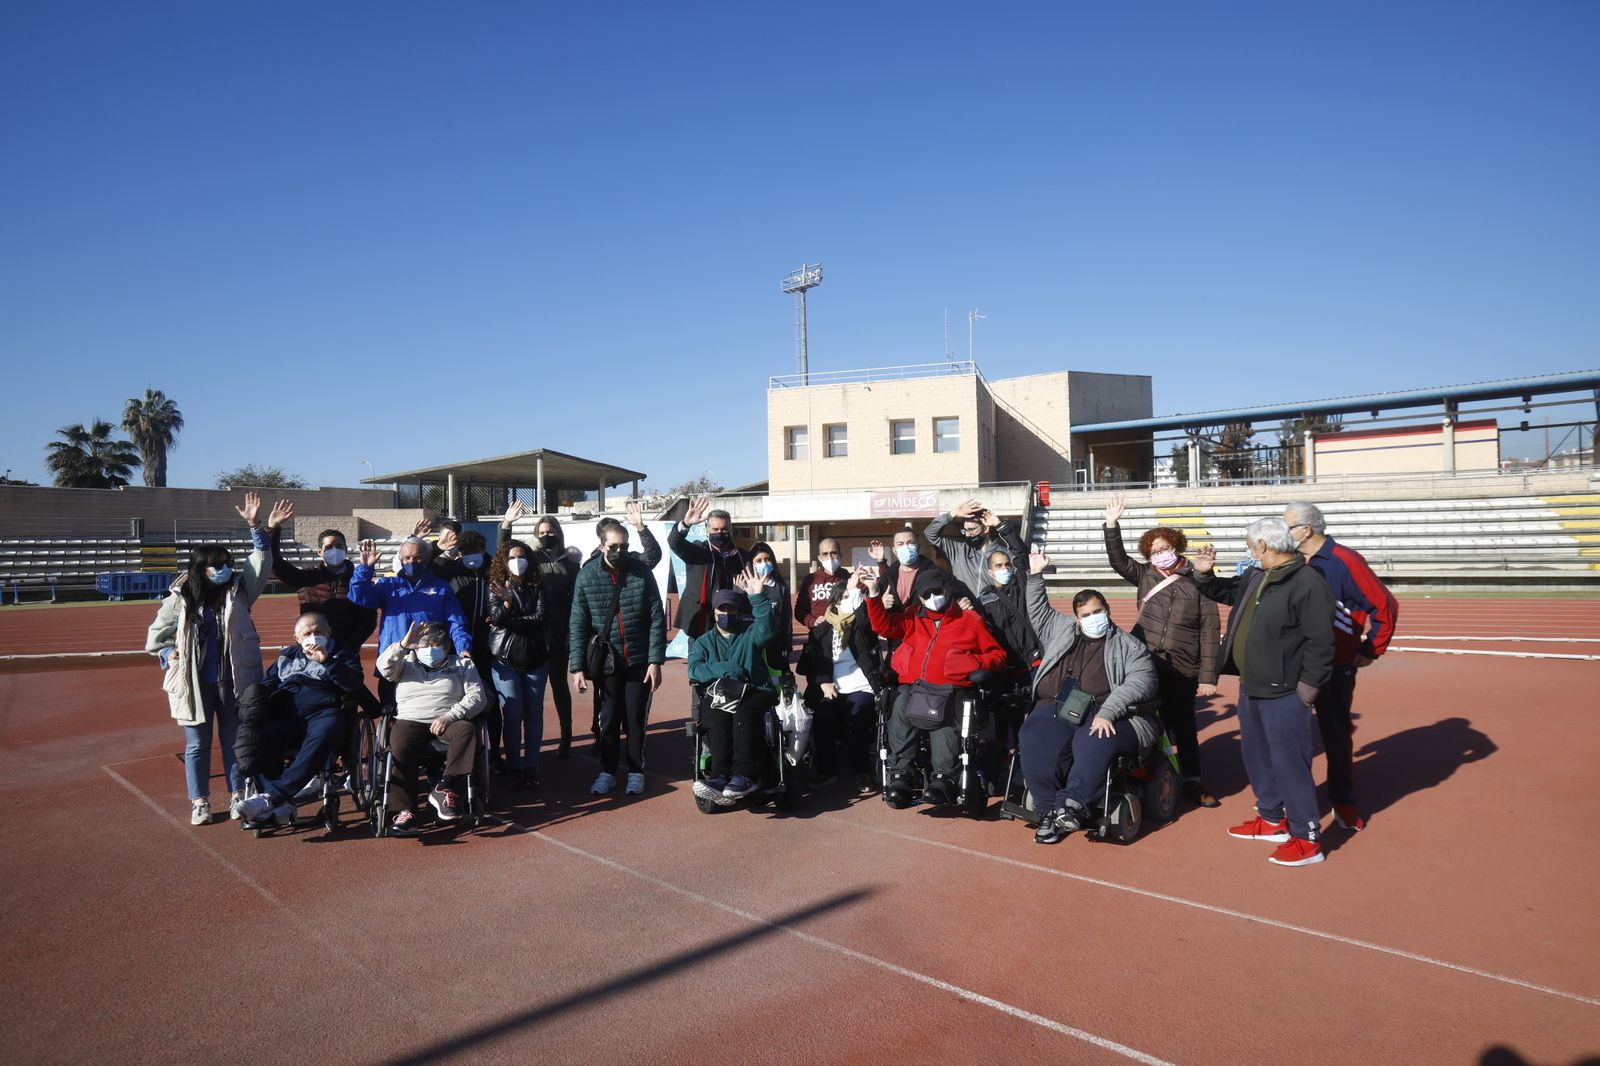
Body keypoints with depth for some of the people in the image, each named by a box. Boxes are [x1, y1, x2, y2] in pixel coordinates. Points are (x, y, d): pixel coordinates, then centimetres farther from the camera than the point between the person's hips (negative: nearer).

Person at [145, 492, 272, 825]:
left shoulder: (238, 590, 2)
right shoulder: (179, 599, -1)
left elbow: (260, 563, -9)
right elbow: (156, 635, 12)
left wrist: (256, 526, -18)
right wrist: (168, 655, -5)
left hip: (233, 681, 1)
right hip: (194, 683, -1)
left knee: (235, 740, 10)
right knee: (197, 744, 9)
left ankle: (237, 795, 21)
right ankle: (199, 802, 20)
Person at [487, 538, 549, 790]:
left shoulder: (537, 588, 4)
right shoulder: (496, 588, 2)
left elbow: (539, 618, -9)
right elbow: (496, 618, -10)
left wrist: (509, 622, -11)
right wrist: (507, 602, -25)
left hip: (535, 658, 2)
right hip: (505, 659, -2)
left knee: (534, 714, 4)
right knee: (513, 715, -2)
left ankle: (531, 766, 11)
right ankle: (515, 767, 6)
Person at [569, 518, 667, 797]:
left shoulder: (641, 571, -6)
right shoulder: (587, 576, -5)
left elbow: (657, 619, -5)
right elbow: (578, 625, -3)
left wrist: (655, 661, -10)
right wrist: (577, 666, -8)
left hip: (639, 660, 0)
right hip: (606, 661, 0)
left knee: (636, 719, 8)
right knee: (607, 719, 8)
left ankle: (636, 771, 26)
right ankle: (607, 772, 26)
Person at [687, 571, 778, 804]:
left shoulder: (750, 634, 20)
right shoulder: (703, 641, 25)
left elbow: (765, 630, -6)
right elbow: (694, 670, 6)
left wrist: (758, 598, -17)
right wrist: (723, 669, -10)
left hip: (753, 692, -1)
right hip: (717, 695, 1)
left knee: (743, 715, -35)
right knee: (718, 719, -33)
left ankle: (744, 774, -47)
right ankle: (721, 777, -48)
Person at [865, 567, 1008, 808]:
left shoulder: (970, 620, 18)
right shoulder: (913, 617, 27)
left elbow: (998, 654, 18)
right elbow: (884, 625, 14)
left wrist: (975, 663, -2)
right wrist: (874, 595, 2)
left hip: (950, 687, -2)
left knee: (944, 715, -35)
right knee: (901, 707, -31)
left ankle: (944, 777, -37)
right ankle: (900, 775, -29)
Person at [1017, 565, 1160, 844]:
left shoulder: (1128, 645, 12)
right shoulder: (1061, 631, 26)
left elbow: (1141, 680, -3)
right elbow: (1038, 611, 40)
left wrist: (1107, 712, -17)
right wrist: (1036, 575, 31)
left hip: (1107, 716, -3)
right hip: (1056, 710, 3)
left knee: (1092, 744, -37)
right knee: (1035, 740, -28)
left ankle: (1071, 805, -37)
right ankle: (1050, 811, -24)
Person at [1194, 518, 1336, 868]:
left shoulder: (1308, 583, -19)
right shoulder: (1254, 576, 9)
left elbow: (1320, 642, -19)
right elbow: (1225, 591, 29)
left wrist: (1306, 689, -18)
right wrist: (1203, 573, 10)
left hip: (1283, 695, -9)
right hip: (1250, 689, 9)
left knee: (1289, 764, -3)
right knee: (1256, 757, 20)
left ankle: (1308, 839, 10)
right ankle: (1272, 820, 37)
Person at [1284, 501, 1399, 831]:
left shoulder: (1344, 562, -16)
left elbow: (1385, 606, -17)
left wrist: (1371, 651, -10)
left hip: (1336, 668, -6)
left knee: (1336, 733, 7)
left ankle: (1343, 801, 23)